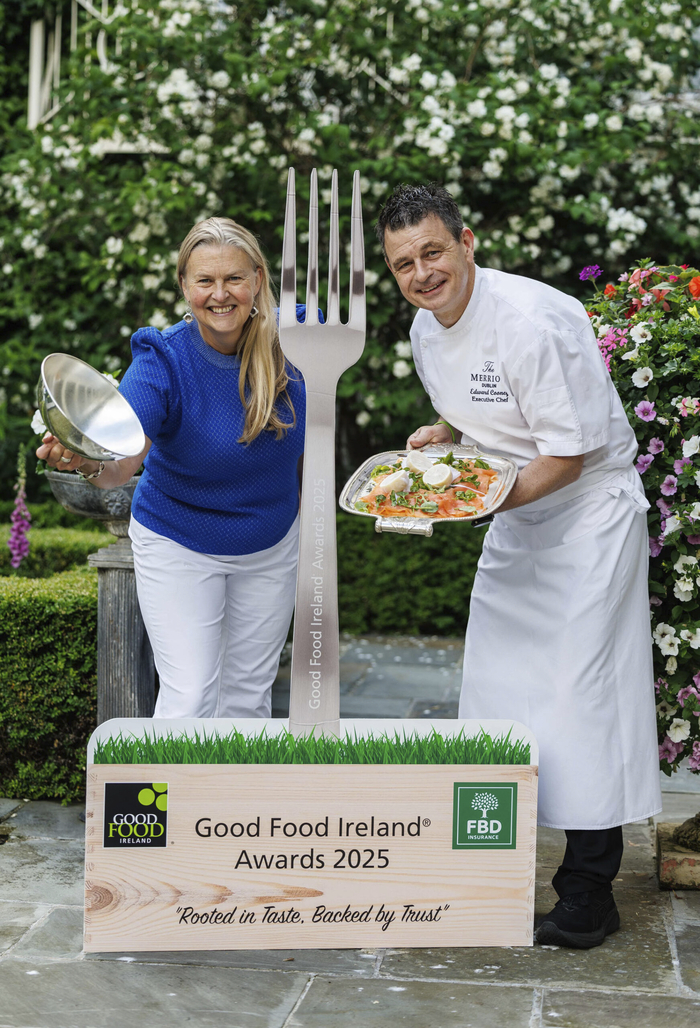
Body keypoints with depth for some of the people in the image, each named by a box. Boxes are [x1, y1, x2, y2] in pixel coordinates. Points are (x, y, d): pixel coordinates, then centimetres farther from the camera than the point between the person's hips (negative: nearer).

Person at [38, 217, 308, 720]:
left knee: (250, 691, 13)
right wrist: (88, 463, -60)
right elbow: (121, 463, -37)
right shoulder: (162, 362, -24)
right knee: (190, 697, -8)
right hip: (179, 544, -3)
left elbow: (310, 426, 6)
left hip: (272, 545, 4)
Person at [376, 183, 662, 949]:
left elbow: (570, 454, -23)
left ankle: (589, 893, 2)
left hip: (588, 510, -8)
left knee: (579, 691, -8)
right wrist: (438, 436, -2)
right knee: (496, 682, 13)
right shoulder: (426, 329, 1)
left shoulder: (533, 321, -26)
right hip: (515, 515, 8)